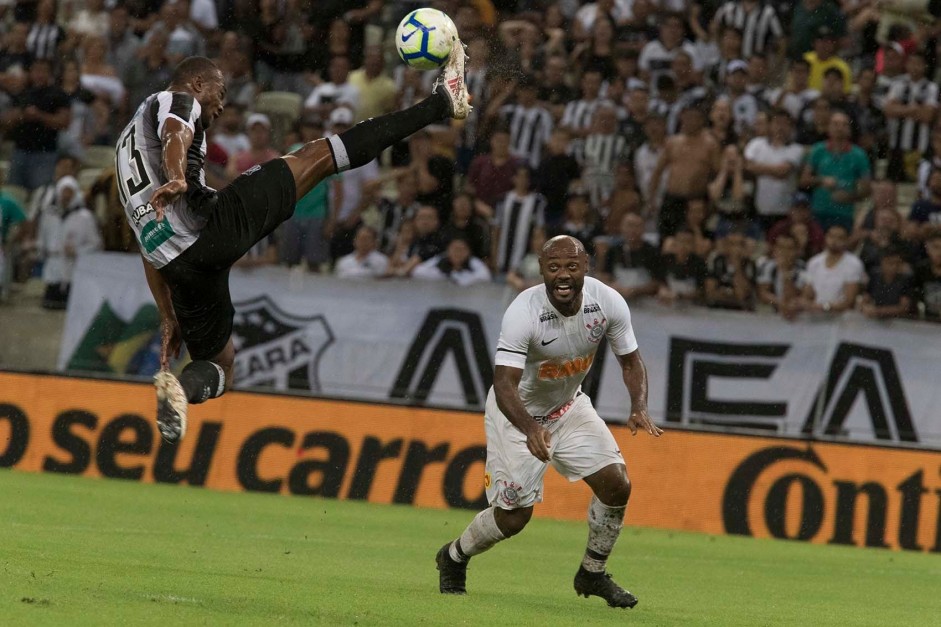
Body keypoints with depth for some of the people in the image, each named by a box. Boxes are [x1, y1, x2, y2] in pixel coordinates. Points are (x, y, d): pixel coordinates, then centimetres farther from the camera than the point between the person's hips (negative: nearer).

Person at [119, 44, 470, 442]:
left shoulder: (128, 145, 35)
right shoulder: (177, 101, 10)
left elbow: (148, 252, 34)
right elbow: (175, 136, -18)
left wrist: (168, 319, 33)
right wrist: (177, 179, -40)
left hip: (177, 264, 7)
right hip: (214, 227, -7)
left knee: (219, 368, 19)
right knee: (317, 157, 3)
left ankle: (176, 386, -17)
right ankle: (441, 102, 7)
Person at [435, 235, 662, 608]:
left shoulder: (608, 303, -18)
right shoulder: (523, 312, -33)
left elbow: (630, 361, -4)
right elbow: (504, 384, -38)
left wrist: (639, 407, -23)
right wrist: (530, 429, -56)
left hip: (569, 406, 5)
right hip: (517, 413, -5)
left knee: (616, 486, -7)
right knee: (513, 516, -5)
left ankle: (592, 574, 15)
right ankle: (453, 557, 26)